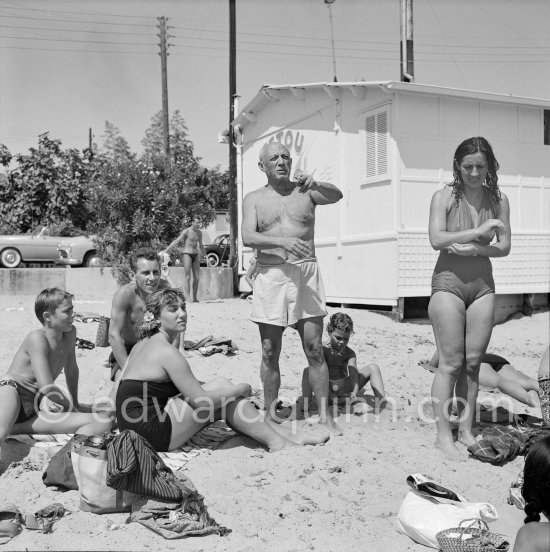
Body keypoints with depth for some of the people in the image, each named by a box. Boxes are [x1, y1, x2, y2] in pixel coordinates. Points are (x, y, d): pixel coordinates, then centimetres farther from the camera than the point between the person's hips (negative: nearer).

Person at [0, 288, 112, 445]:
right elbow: (47, 388, -21)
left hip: (36, 409, 10)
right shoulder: (37, 338, -15)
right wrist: (70, 406, -6)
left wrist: (75, 404, 29)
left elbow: (71, 370, 22)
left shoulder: (70, 333, 6)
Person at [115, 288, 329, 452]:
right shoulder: (167, 352, -17)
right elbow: (201, 401, -19)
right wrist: (241, 389, -5)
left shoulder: (144, 344, 13)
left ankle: (287, 434, 10)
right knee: (221, 387, -7)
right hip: (153, 432, -9)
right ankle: (276, 442, 2)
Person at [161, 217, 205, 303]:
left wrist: (204, 254, 37)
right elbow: (176, 241, -14)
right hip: (187, 254, -6)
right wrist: (166, 250, -21)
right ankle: (188, 298, -12)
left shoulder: (199, 233, 12)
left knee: (196, 277, 3)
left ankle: (195, 298, 9)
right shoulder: (186, 231, -7)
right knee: (188, 277, -11)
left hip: (195, 255, 6)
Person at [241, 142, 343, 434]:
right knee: (270, 353, 5)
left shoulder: (305, 191, 11)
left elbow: (336, 195, -6)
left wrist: (316, 184, -26)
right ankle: (270, 413, 17)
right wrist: (282, 241, -24)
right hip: (270, 276, 0)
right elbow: (247, 237, -8)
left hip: (306, 273, 1)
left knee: (315, 349, 0)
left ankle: (324, 414, 7)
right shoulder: (254, 199, 7)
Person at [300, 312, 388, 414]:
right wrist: (329, 394, -33)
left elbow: (353, 373, -13)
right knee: (308, 371, -29)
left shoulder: (349, 353, 4)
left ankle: (380, 400, -28)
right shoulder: (323, 351, -5)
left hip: (344, 389, 3)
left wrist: (354, 393, -32)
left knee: (372, 367, -10)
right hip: (327, 388, -2)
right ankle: (305, 404, -38)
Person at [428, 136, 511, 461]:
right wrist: (477, 232, -21)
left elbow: (504, 247, 3)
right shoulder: (445, 197, -3)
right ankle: (444, 436, 5)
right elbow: (437, 240, -15)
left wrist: (474, 249, -14)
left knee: (474, 362, 6)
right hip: (449, 282, -4)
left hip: (483, 285, 4)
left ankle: (467, 429, 18)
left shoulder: (498, 200, 6)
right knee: (451, 362, -3)